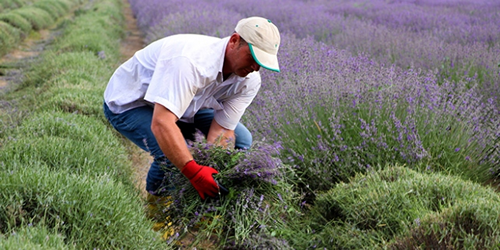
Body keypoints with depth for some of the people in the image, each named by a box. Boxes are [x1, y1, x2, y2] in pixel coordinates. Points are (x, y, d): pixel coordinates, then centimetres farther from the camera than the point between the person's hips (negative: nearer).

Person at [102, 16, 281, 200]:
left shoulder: (248, 81, -17)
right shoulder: (190, 61, -42)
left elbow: (221, 131, -16)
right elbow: (161, 123, -48)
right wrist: (194, 172, -55)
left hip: (182, 104, 7)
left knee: (240, 139, -3)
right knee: (175, 155, -31)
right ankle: (157, 197, 1)